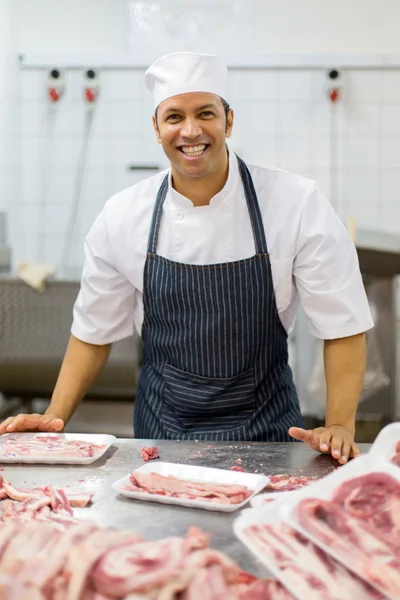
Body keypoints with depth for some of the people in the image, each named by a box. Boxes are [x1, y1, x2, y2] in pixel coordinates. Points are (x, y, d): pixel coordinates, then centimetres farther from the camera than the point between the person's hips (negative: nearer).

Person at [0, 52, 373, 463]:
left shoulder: (299, 204, -14)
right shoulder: (122, 215, -7)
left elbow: (342, 324, -10)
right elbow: (94, 332, 4)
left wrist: (339, 426, -18)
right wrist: (55, 417, -3)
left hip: (265, 432, -1)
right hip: (160, 433, 2)